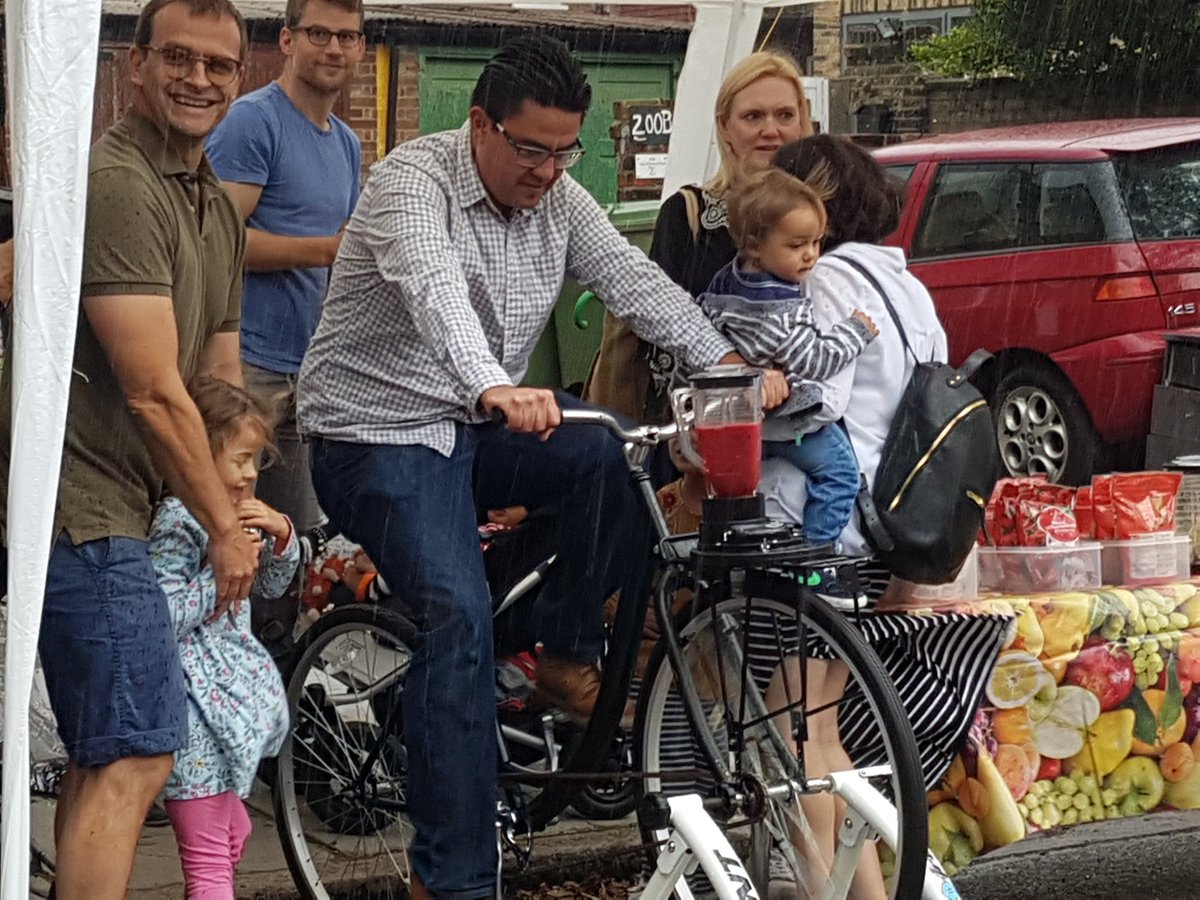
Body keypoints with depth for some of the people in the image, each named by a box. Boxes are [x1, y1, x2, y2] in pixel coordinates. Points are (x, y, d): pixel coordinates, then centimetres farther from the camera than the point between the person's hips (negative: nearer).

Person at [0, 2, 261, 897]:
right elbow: (153, 393, -19)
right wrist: (224, 525, -10)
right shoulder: (116, 184, -17)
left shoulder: (217, 204, 16)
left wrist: (241, 507, 10)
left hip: (114, 507, 11)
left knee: (102, 756, 16)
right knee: (134, 755, -13)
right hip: (83, 508, -11)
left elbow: (218, 373, 19)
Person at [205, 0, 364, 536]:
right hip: (248, 368, -8)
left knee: (299, 536, 9)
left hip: (312, 370, 8)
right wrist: (327, 251, -17)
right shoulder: (252, 120, -7)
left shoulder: (347, 144, 20)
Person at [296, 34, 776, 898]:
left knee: (615, 455, -22)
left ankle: (569, 654, -3)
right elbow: (436, 294, -38)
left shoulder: (558, 197, 4)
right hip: (379, 433, -6)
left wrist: (727, 363, -22)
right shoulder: (414, 183, -19)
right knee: (460, 615, -24)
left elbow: (633, 278, -6)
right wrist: (497, 390, -56)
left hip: (478, 426, 6)